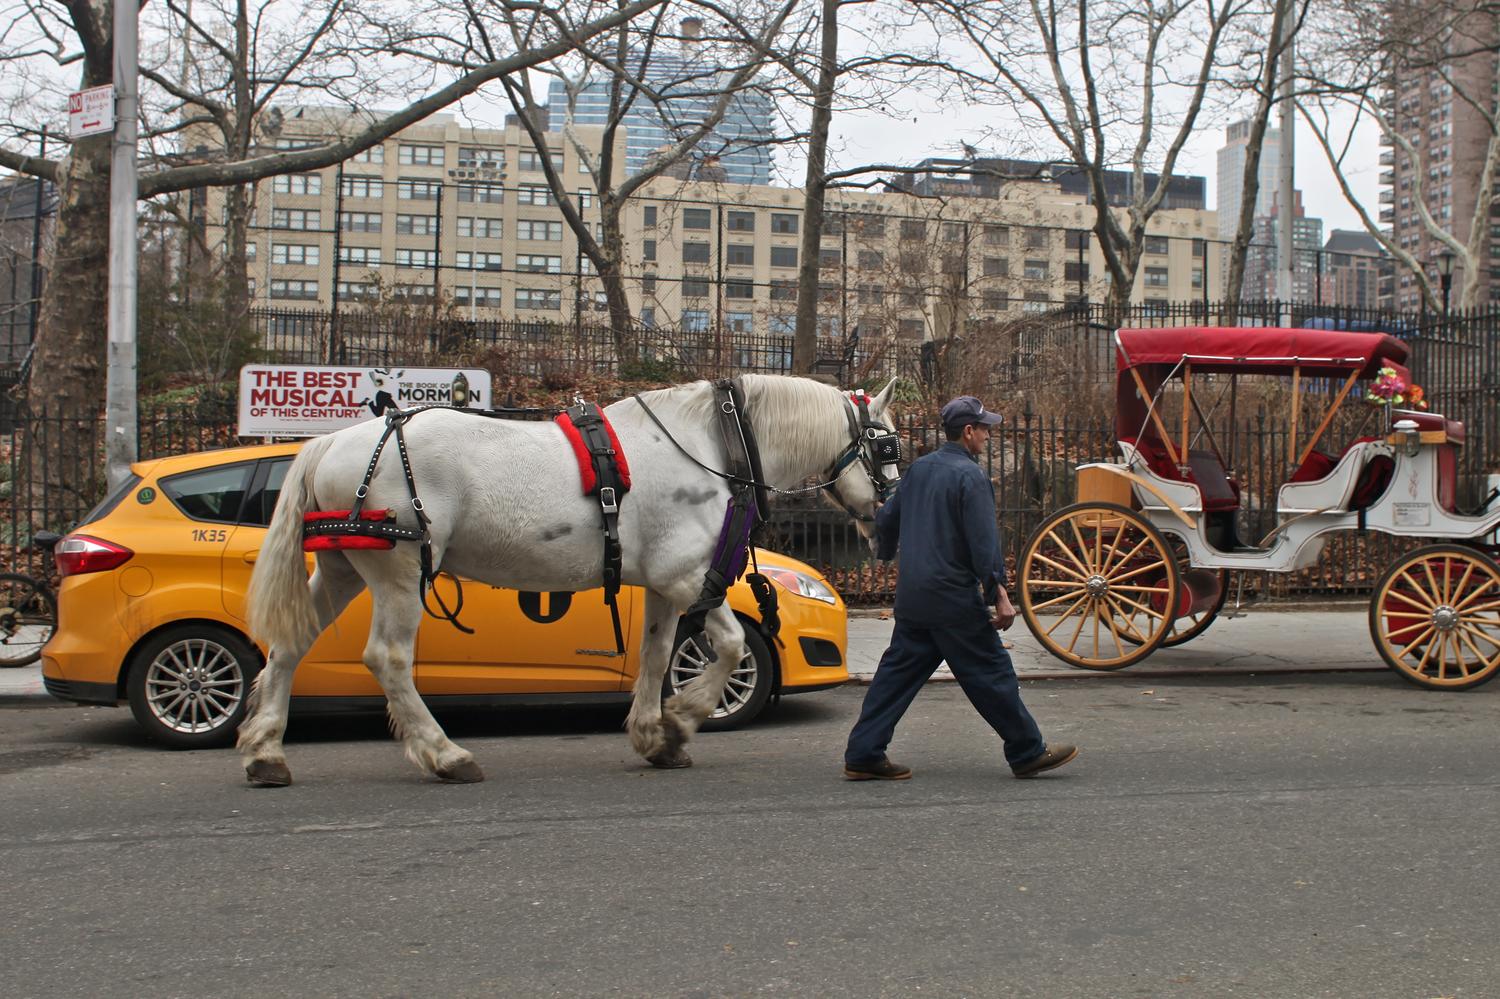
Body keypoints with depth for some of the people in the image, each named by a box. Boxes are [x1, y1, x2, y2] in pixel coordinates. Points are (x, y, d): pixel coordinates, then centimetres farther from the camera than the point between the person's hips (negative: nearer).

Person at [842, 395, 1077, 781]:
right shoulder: (970, 476, -12)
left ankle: (862, 755, 8)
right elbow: (984, 542, -18)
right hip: (954, 597, -8)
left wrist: (886, 554, 40)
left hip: (911, 596, 8)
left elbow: (887, 520, 22)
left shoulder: (919, 468, 12)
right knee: (991, 673, 2)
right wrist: (999, 594, -18)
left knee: (897, 672, 10)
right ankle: (1028, 752, 12)